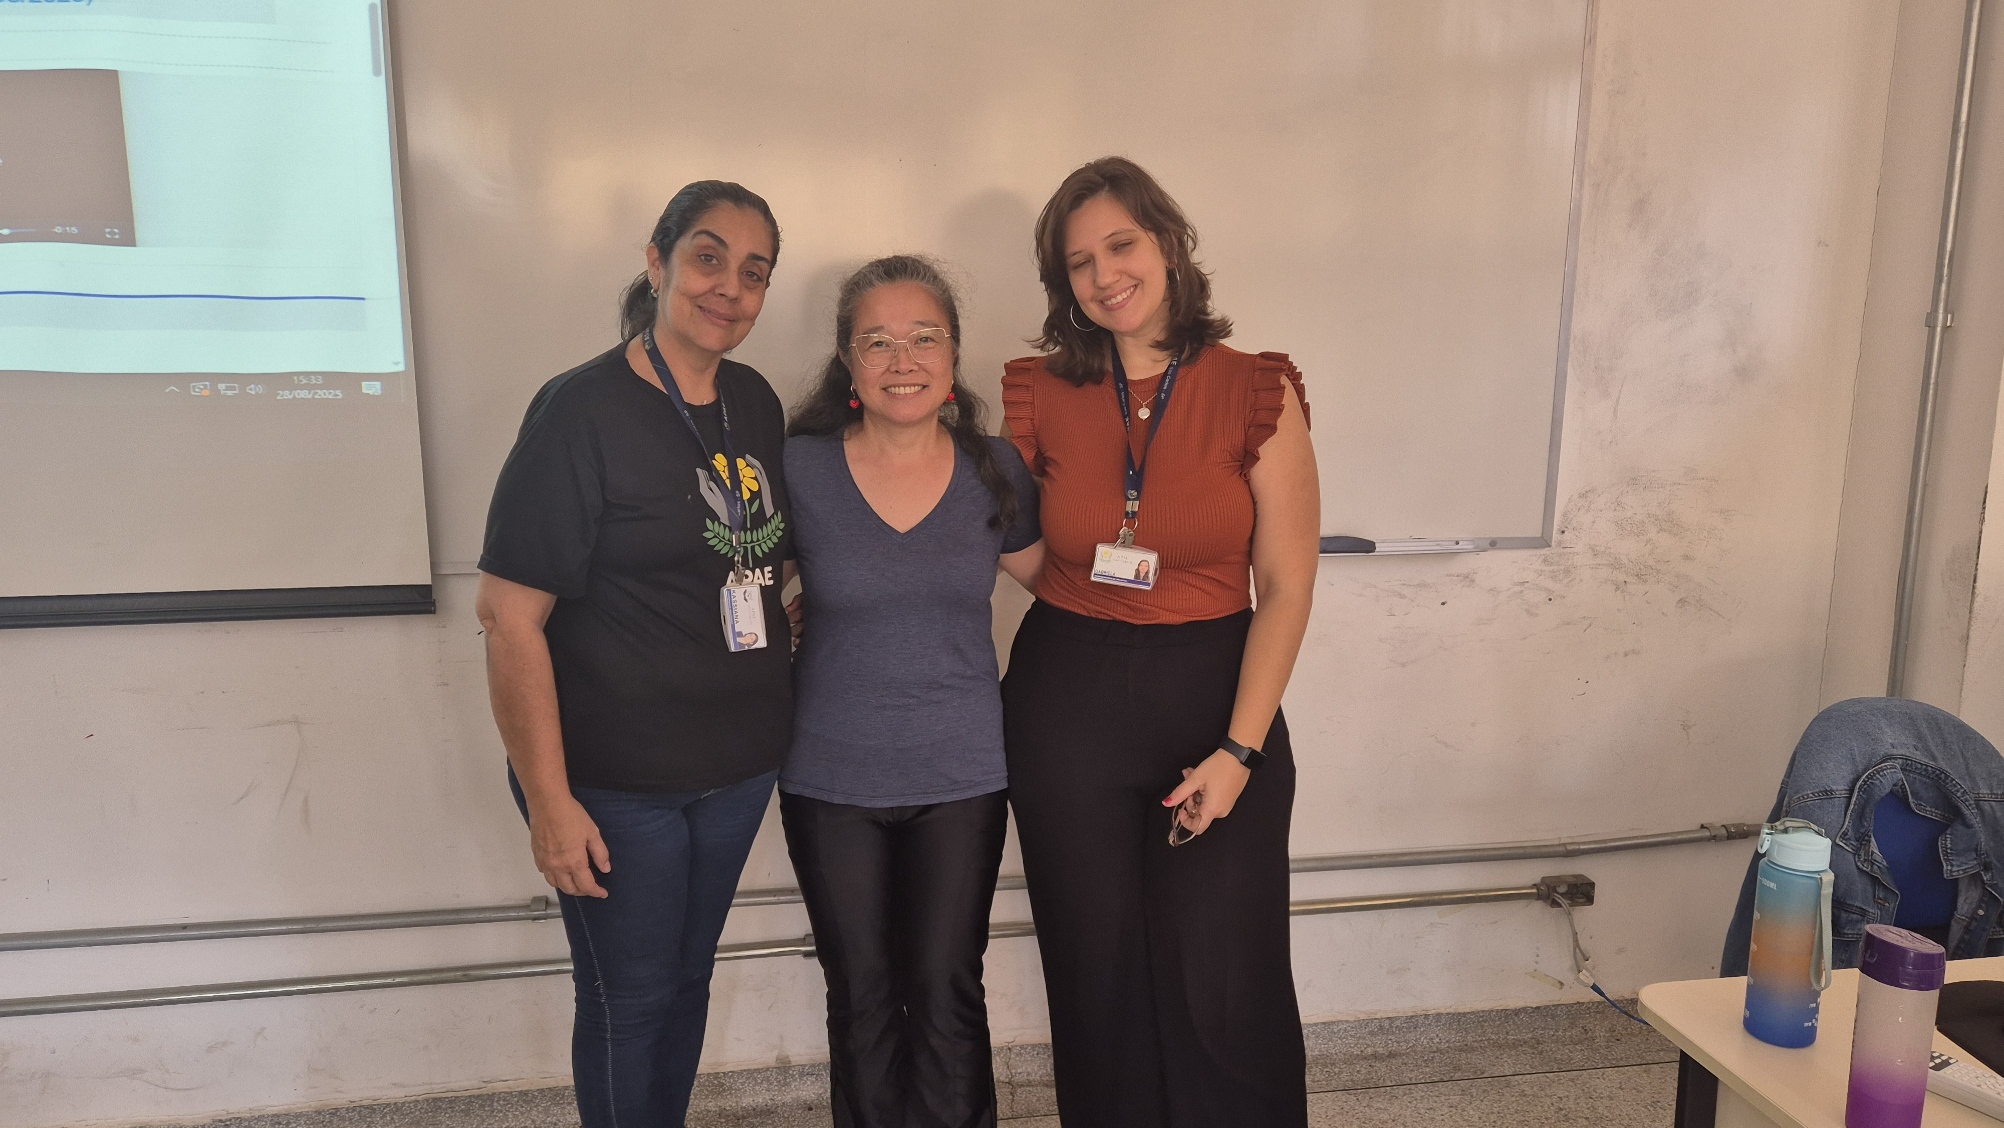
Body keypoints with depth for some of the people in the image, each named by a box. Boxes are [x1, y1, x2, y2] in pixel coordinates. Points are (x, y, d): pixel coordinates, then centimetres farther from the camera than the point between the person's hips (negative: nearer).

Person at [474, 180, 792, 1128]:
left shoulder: (756, 403, 3)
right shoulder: (582, 410, -17)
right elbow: (510, 615, -18)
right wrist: (549, 802, -18)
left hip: (738, 766, 6)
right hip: (616, 782, -6)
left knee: (689, 977, 22)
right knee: (629, 997, 10)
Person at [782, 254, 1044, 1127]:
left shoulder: (995, 471, -3)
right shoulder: (799, 468, -7)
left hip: (961, 774, 0)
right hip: (830, 780, 0)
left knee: (946, 993, 9)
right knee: (861, 995, 13)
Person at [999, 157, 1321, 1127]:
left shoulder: (1258, 393, -6)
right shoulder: (1037, 396, -1)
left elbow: (1286, 588, -7)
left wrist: (1239, 750, -11)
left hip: (1216, 692, -1)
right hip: (1066, 705, 2)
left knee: (1225, 987, 2)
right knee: (1097, 976, 13)